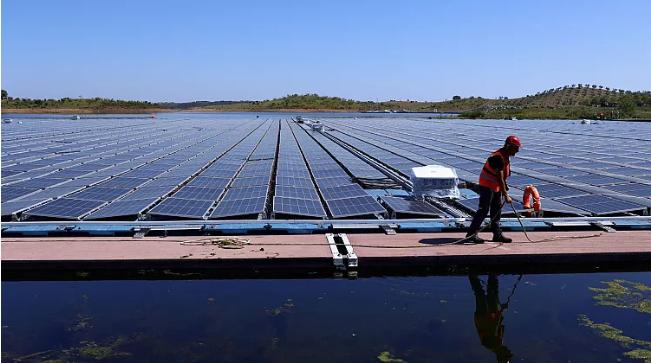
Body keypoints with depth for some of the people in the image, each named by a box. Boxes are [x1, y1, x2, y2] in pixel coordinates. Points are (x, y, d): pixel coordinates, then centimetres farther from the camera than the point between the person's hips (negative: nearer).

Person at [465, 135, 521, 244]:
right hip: (487, 185, -10)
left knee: (497, 209, 12)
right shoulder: (498, 157, -25)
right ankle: (471, 234, -5)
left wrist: (505, 187, 20)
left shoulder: (505, 155, 7)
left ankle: (497, 234, 19)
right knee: (484, 209, -9)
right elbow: (500, 179, -27)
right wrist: (506, 196, -26)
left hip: (496, 186, 10)